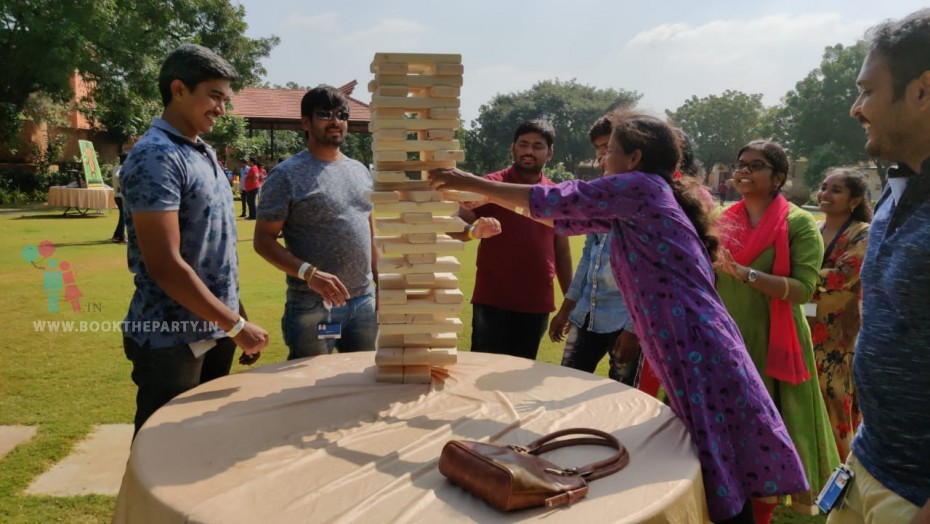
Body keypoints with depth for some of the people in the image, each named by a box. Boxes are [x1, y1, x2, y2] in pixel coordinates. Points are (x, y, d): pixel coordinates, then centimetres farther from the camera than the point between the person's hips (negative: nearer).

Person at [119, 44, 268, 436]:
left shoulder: (204, 153, 11)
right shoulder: (155, 156, -17)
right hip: (173, 340, -8)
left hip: (214, 333, 9)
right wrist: (236, 325, -18)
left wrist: (238, 319, 14)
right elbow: (165, 265, -23)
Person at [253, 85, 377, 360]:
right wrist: (309, 273, -23)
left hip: (364, 300, 6)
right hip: (313, 306, -6)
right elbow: (263, 240, -10)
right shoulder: (287, 174, -8)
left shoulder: (360, 171, 11)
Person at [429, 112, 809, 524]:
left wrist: (469, 183, 4)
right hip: (692, 349, 9)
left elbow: (556, 201, -5)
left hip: (696, 352, -9)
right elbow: (568, 215, 22)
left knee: (721, 486, 2)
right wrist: (487, 196, 23)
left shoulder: (639, 186, -8)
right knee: (722, 482, 17)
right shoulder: (642, 198, 17)